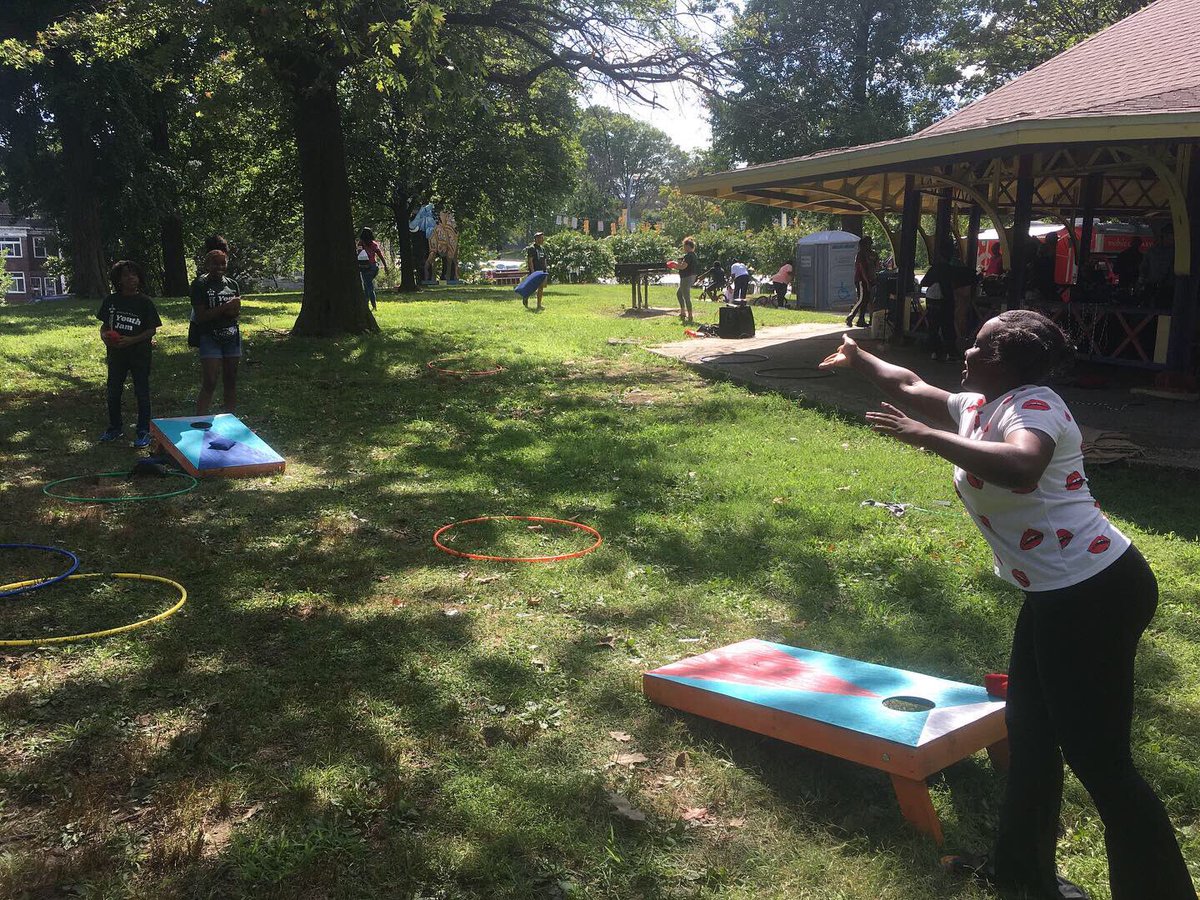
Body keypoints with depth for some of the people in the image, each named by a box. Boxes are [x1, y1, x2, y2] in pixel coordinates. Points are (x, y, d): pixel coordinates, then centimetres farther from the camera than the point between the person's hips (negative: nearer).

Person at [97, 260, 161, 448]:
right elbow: (104, 325, 11)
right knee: (113, 392, 13)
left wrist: (131, 340, -19)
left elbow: (152, 330, -7)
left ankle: (144, 432, 11)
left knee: (142, 392, 2)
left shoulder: (144, 302, -7)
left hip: (139, 353, -4)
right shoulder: (111, 300, 3)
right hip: (116, 353, 4)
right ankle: (115, 427, 29)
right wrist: (104, 336, -10)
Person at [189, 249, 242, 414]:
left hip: (232, 337, 5)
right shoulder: (200, 285, -7)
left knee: (231, 382, 9)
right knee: (209, 384, -11)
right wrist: (226, 307, -18)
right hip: (210, 338, -5)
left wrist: (235, 310, -8)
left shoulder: (232, 284, 10)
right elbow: (201, 316, -13)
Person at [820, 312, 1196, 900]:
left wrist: (927, 436, -33)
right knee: (1028, 730, 21)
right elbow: (911, 388, 28)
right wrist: (858, 361, 40)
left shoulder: (1034, 405, -18)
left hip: (1093, 594, -11)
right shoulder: (977, 407, 10)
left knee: (1098, 758, -6)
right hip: (1058, 596, 11)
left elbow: (1020, 467, -41)